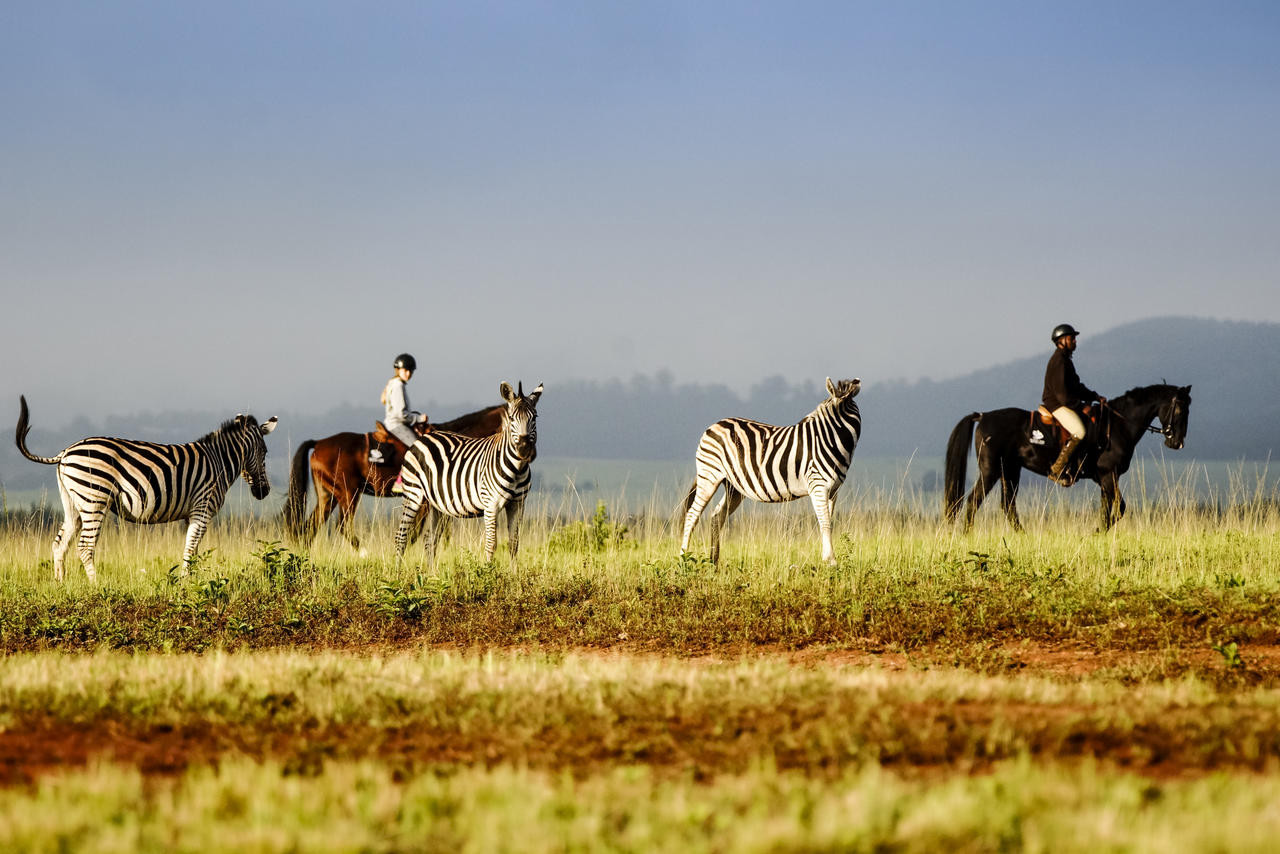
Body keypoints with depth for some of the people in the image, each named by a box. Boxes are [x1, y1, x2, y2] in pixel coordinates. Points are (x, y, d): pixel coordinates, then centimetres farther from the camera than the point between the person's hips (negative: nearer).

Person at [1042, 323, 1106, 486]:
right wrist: (1079, 405, -16)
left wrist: (1095, 397, 13)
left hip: (1066, 404, 11)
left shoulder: (1066, 359, 20)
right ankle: (1057, 470, -22)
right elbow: (1061, 391, -20)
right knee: (1079, 432, -27)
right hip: (1057, 405, -11)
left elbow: (1076, 387, 25)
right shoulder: (1058, 361, -14)